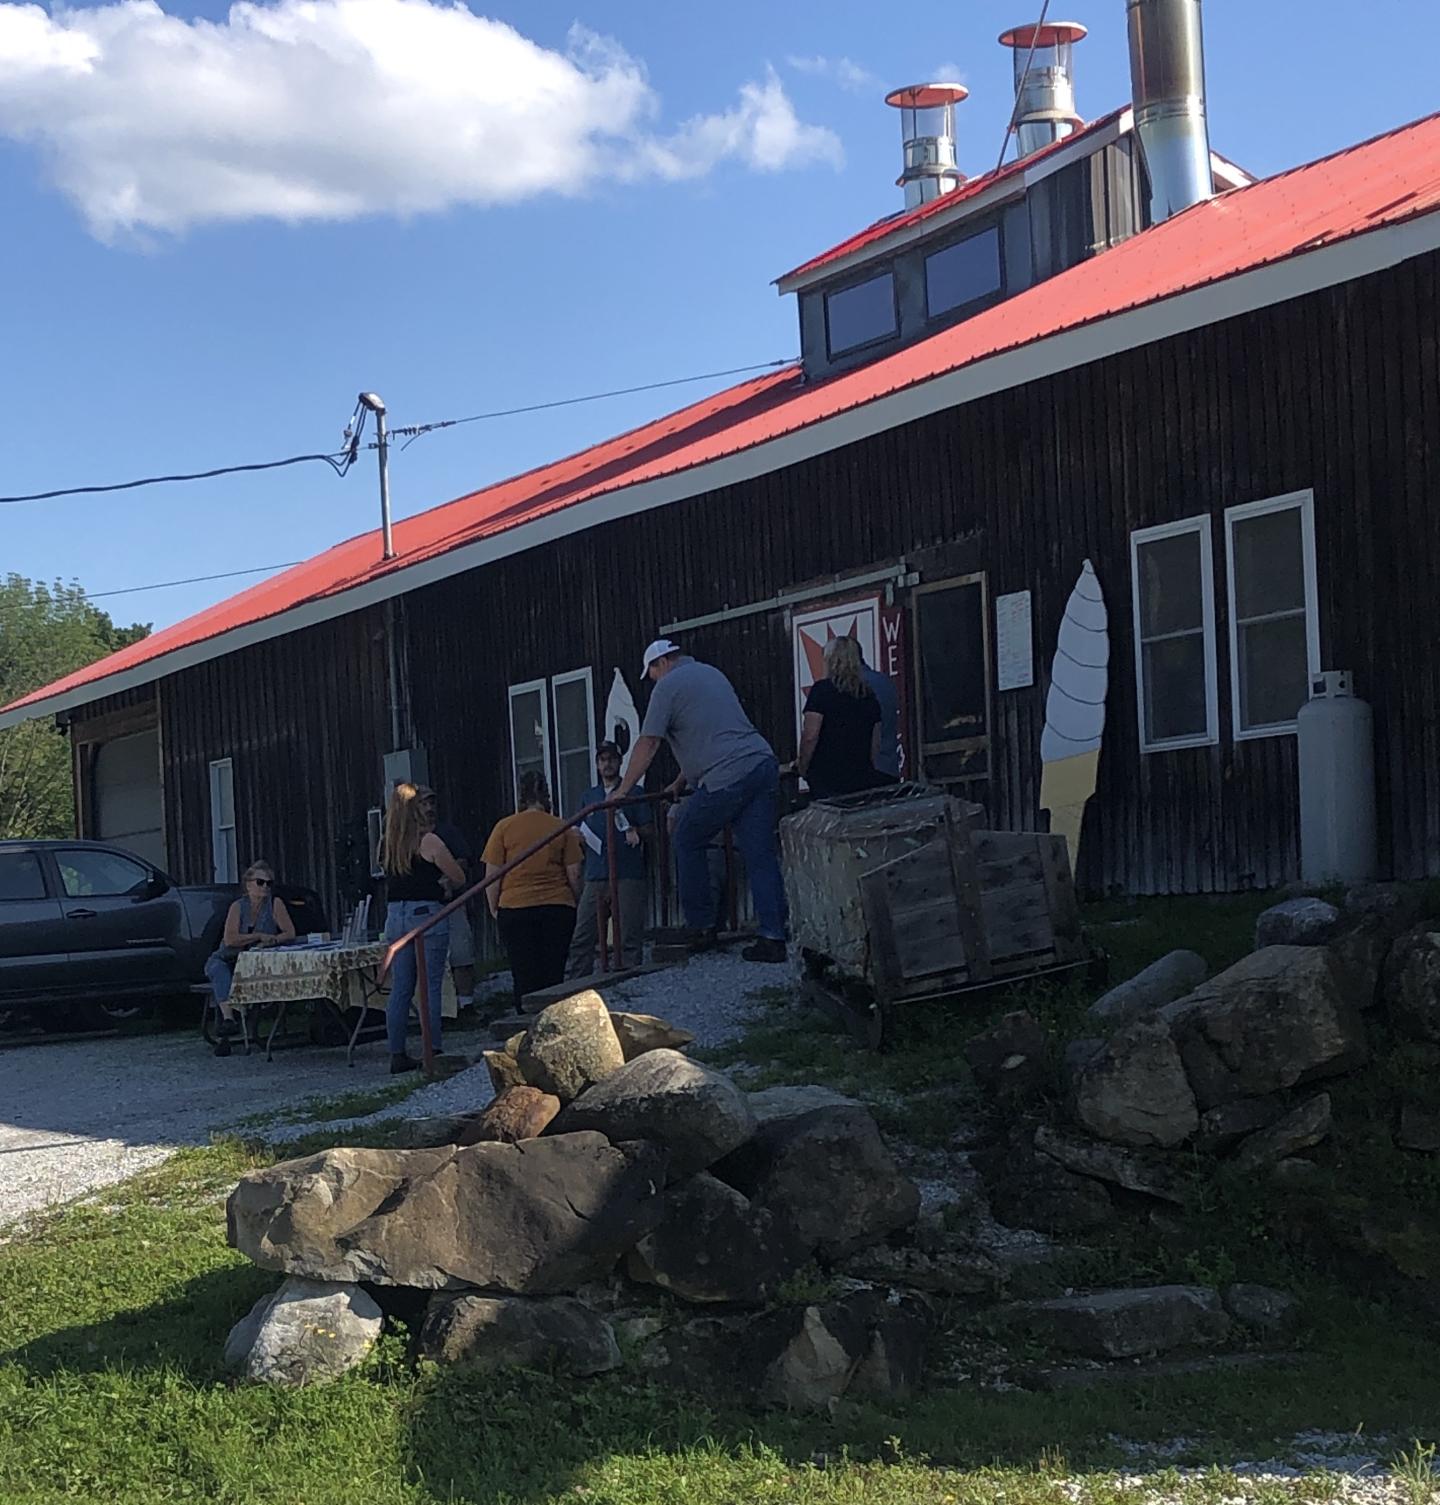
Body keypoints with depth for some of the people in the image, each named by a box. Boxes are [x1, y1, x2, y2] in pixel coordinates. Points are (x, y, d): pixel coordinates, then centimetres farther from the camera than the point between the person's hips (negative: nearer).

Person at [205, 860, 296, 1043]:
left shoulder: (275, 904, 0)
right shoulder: (238, 907, 0)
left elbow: (290, 933, -6)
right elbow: (230, 939, -12)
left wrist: (271, 941, -22)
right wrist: (260, 936, -16)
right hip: (232, 958, 0)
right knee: (216, 965, -32)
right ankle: (228, 1018, -47)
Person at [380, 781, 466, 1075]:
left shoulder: (385, 843, 6)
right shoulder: (429, 842, -10)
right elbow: (459, 879, -3)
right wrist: (440, 877, 17)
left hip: (395, 916, 5)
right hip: (427, 914, -5)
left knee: (399, 989, 9)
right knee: (431, 987, -2)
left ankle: (397, 1054, 10)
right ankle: (433, 1052, -3)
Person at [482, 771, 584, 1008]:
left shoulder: (505, 827, -1)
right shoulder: (562, 828, 3)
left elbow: (492, 874, -1)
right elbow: (574, 875, 4)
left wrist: (494, 908, 10)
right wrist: (574, 902, 18)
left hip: (515, 908, -1)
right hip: (558, 908, 1)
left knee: (525, 978, 2)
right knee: (554, 976, 5)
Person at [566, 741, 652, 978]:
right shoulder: (588, 797, 22)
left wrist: (635, 833, -14)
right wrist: (580, 837, 4)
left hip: (628, 876, -3)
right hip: (596, 876, 4)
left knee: (628, 938, -7)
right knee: (581, 938, -5)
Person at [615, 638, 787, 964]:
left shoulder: (669, 686, 1)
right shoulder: (711, 673, 27)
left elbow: (647, 745, -3)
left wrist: (622, 791, 2)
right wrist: (680, 783, 35)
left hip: (727, 777, -8)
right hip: (763, 764, 8)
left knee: (688, 842, 10)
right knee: (761, 856, 3)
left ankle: (702, 926, 12)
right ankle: (774, 938, -3)